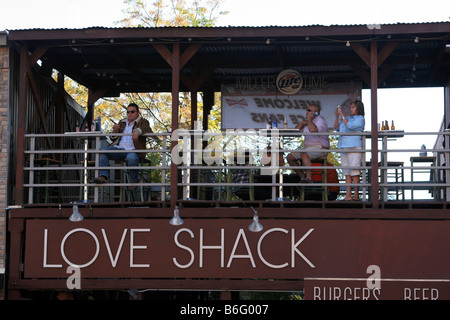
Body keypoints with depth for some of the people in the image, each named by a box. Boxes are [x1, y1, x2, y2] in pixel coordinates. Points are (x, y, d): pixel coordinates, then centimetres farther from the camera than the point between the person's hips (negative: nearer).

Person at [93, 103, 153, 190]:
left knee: (131, 158, -40)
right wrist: (114, 132, 3)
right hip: (119, 149, 5)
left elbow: (148, 130, -9)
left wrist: (138, 131, -31)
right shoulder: (122, 123, 30)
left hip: (133, 150, -5)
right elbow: (113, 139, 28)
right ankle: (103, 176, -34)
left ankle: (134, 181, -15)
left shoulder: (143, 122, 15)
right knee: (103, 150, -21)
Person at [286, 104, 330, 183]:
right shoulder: (307, 121, 21)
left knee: (304, 154, -38)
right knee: (290, 157, -2)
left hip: (319, 148, -9)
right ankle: (302, 177, -1)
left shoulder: (320, 121, -7)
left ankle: (309, 178, -45)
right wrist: (302, 123, 3)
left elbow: (313, 130, -29)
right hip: (307, 148, 9)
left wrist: (309, 119, -16)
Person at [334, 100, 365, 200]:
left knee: (354, 172, -8)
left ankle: (356, 195, -6)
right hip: (344, 147, 7)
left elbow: (350, 126, -14)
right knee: (347, 172, 2)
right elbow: (336, 128, 17)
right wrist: (337, 117, 5)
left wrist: (342, 115, -9)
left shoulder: (360, 119, 1)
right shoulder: (347, 118, 22)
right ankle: (348, 195, 1)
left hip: (354, 147, -7)